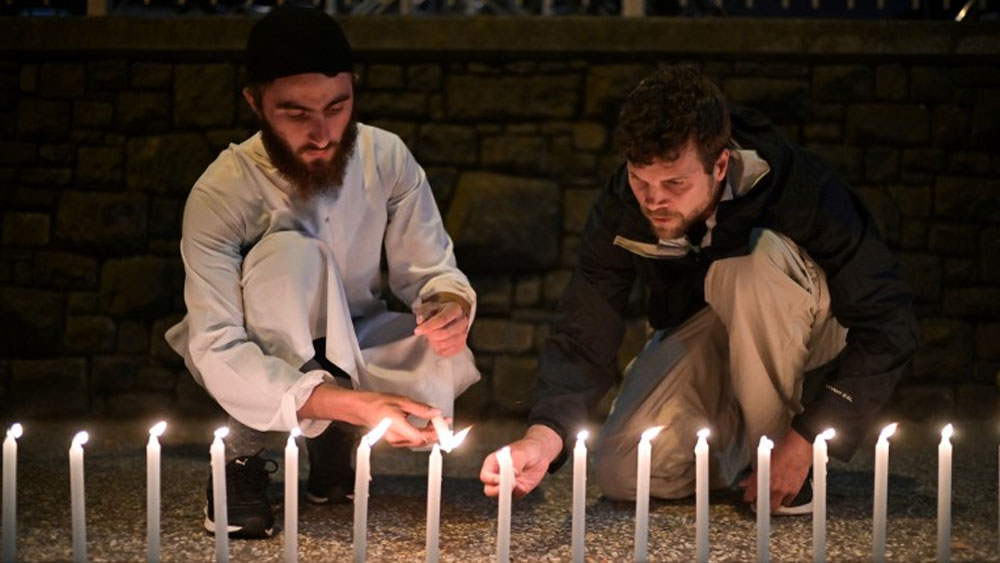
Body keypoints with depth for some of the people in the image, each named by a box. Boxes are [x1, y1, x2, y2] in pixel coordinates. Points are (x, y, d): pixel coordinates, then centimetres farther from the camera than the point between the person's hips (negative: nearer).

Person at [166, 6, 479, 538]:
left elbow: (431, 269, -5)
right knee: (291, 250, -34)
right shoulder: (221, 194, -26)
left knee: (444, 365, -29)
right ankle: (244, 454, -18)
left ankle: (332, 437, 3)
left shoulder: (387, 158, -14)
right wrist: (352, 404, -44)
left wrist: (451, 305, -33)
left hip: (349, 349, 4)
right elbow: (219, 353, -32)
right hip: (264, 364, -4)